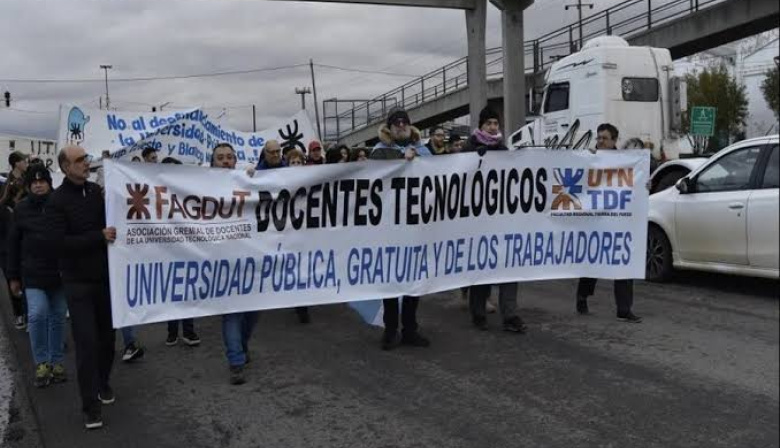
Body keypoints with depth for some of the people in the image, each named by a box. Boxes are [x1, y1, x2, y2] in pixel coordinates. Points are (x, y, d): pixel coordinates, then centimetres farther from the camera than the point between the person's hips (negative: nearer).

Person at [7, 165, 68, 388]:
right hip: (33, 273, 0)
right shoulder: (22, 209, 1)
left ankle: (56, 361, 23)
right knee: (37, 314, -12)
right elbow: (13, 244, 6)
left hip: (61, 272, 1)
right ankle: (42, 362, 6)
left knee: (58, 317, 8)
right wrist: (13, 277, 6)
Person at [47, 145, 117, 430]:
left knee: (106, 335, 11)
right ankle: (90, 403, 4)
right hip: (78, 281, -4)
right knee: (86, 341, -4)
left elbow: (113, 220, 14)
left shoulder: (97, 191, 3)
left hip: (105, 276, 4)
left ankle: (103, 383, 32)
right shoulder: (57, 201, -8)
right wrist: (99, 237, -21)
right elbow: (59, 242, -18)